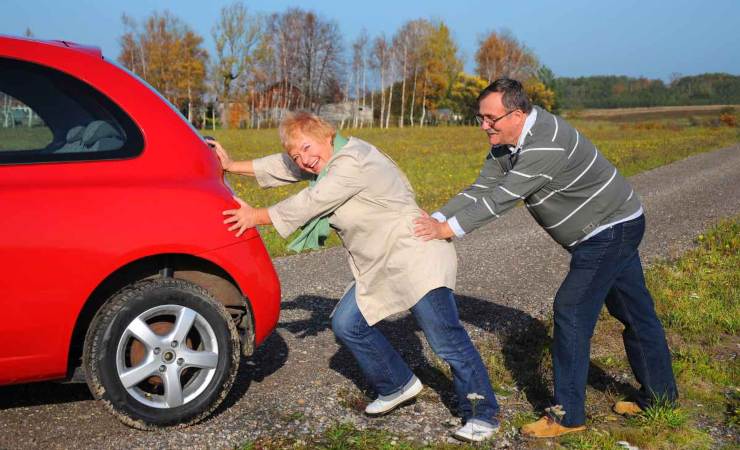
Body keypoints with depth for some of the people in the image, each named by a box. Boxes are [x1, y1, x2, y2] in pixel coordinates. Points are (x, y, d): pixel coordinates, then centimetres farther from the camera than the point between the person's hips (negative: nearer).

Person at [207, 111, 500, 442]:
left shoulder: (351, 163, -22)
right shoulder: (331, 158, 8)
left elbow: (309, 204, -18)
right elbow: (284, 166, 18)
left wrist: (256, 217, -7)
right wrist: (233, 166, 19)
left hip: (416, 260, -10)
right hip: (378, 269, 10)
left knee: (448, 341, -8)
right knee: (346, 325, 9)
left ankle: (483, 415, 6)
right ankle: (398, 385, 23)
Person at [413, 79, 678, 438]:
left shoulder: (545, 146, -31)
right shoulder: (508, 140, 0)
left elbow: (501, 199, -32)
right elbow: (480, 189, -3)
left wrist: (447, 229, -30)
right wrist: (435, 219, -14)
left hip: (611, 230, -10)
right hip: (613, 227, 10)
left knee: (571, 310, -11)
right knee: (634, 313, 18)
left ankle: (568, 414, -3)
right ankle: (660, 396, 32)